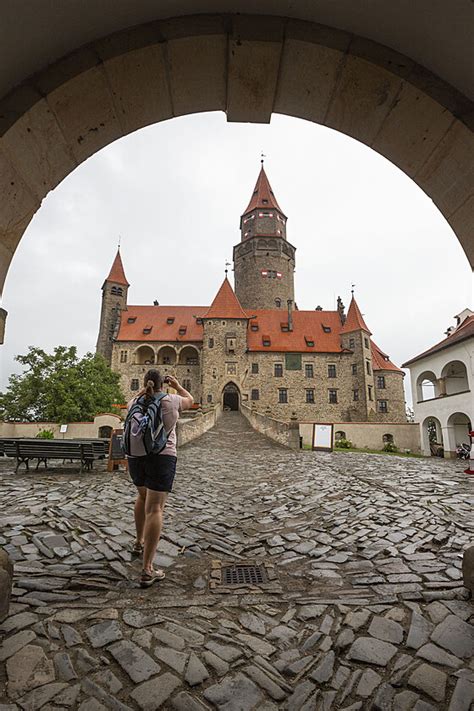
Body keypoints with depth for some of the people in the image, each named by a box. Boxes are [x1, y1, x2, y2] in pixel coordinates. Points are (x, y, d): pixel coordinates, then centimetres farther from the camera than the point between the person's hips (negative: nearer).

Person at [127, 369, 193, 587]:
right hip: (161, 457, -5)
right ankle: (147, 570, -8)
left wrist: (145, 389, 32)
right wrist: (177, 385, 27)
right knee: (154, 509, -7)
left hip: (135, 457, 5)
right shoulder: (170, 401, -5)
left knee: (143, 495, 29)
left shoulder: (136, 403, 4)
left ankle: (139, 542, 42)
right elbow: (190, 400, 15)